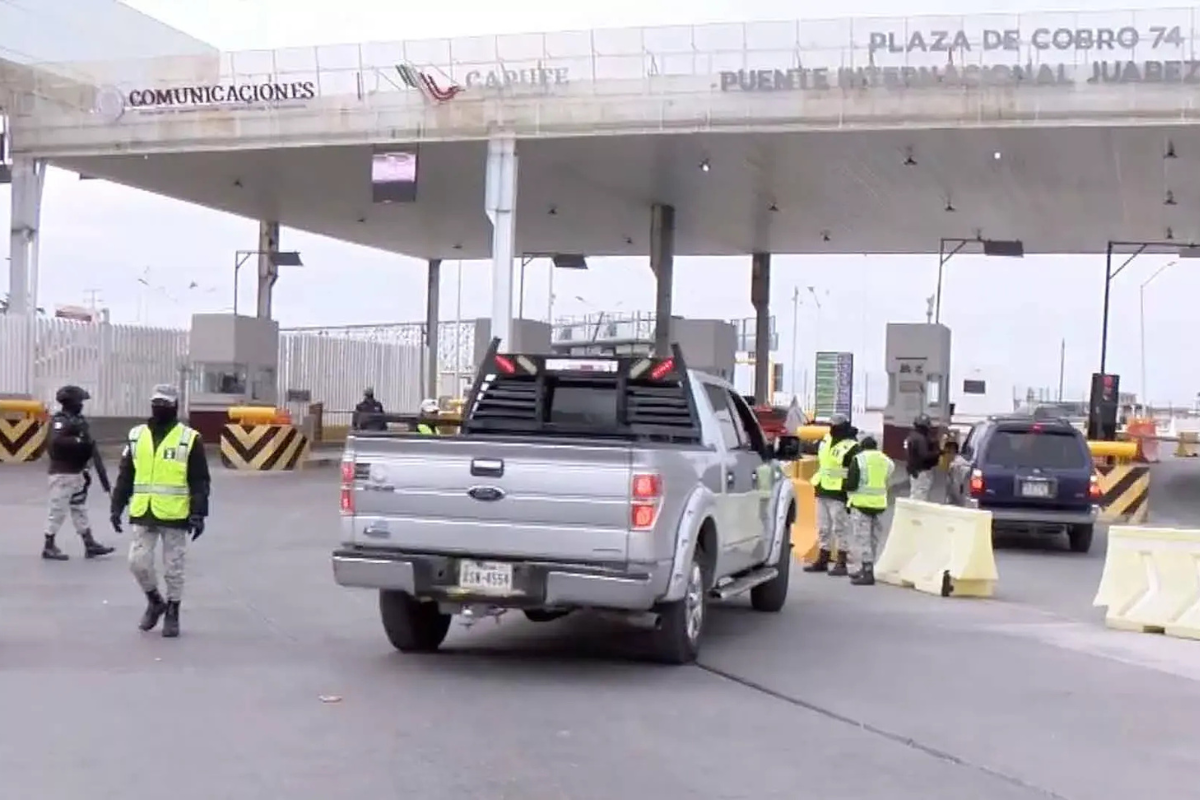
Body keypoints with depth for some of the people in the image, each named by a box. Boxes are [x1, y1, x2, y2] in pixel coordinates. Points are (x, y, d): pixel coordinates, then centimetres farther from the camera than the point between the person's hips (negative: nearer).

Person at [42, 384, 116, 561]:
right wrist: (78, 441, -27)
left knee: (80, 508, 12)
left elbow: (87, 443, 19)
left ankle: (90, 544, 17)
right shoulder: (60, 421, -15)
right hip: (63, 473, -9)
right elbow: (55, 441, -33)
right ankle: (48, 547, 7)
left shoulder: (79, 419, 12)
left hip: (77, 472, 9)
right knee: (58, 509, -3)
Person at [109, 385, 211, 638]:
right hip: (142, 515, 3)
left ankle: (172, 614, 20)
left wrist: (198, 514, -11)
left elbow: (200, 481, -5)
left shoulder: (189, 439, -4)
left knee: (173, 568, 5)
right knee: (138, 562, 0)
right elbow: (125, 476, 12)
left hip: (175, 516, -3)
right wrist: (116, 507, 7)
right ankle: (155, 601, 25)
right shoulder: (137, 436, 7)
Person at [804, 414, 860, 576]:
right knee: (823, 529, 13)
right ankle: (822, 560, 21)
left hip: (838, 494, -8)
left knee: (840, 529, -3)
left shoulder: (851, 447, -13)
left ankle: (841, 563, 1)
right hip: (822, 491, 8)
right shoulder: (826, 440, 10)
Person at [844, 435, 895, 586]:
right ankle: (866, 569, 25)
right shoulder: (886, 461, 9)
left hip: (862, 503, -6)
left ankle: (867, 572, -10)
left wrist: (850, 490, 9)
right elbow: (888, 483, 13)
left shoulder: (858, 459, -8)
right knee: (873, 539, 16)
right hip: (880, 504, 6)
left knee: (862, 538, -4)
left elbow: (851, 484, -12)